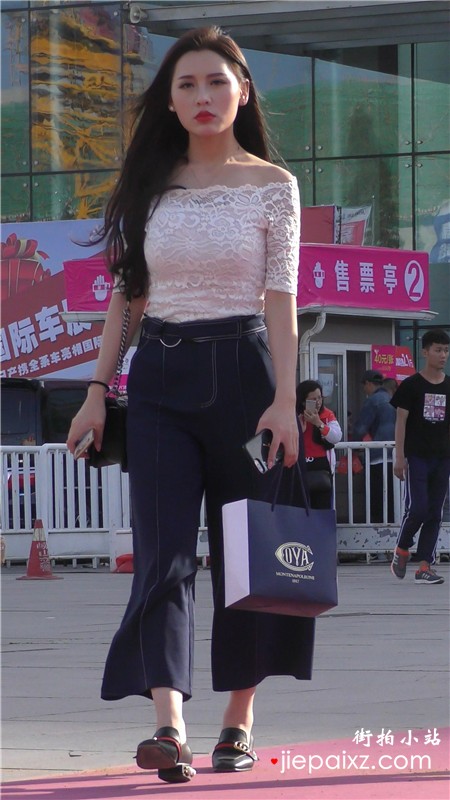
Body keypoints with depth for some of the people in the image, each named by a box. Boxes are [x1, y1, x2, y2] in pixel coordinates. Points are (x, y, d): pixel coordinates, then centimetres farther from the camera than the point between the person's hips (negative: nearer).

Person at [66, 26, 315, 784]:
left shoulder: (272, 185, 1)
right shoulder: (150, 186, 9)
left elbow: (281, 298, -4)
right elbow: (125, 294, 11)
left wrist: (284, 398, -14)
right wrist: (98, 389, 5)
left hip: (242, 371, -2)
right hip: (160, 379, 2)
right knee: (163, 554, -12)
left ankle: (238, 721, 18)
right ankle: (170, 729, -22)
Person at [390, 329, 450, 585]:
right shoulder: (411, 385, -2)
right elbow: (401, 421, -3)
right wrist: (400, 457, -9)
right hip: (416, 456, -4)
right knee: (417, 508, -12)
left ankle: (425, 566, 4)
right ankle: (402, 549, 12)